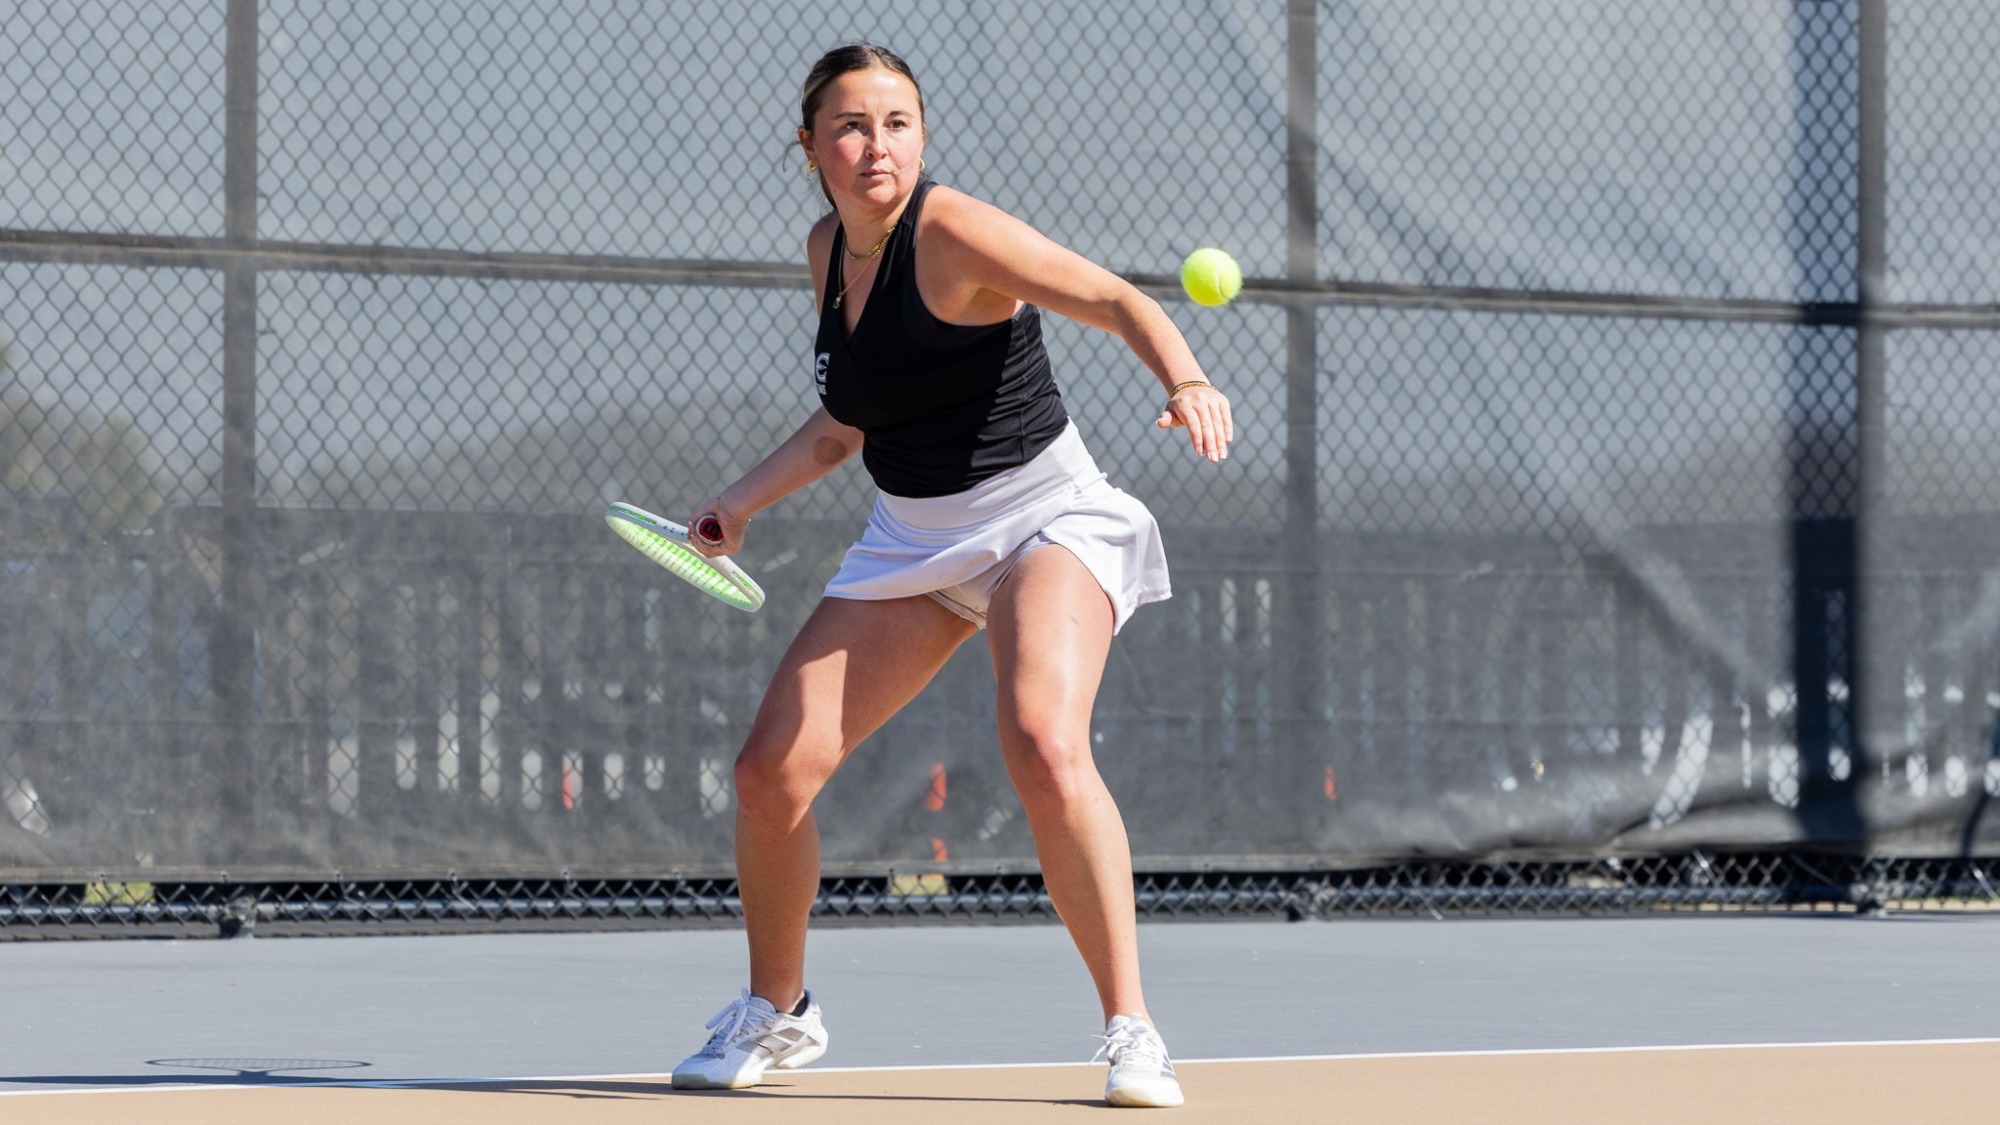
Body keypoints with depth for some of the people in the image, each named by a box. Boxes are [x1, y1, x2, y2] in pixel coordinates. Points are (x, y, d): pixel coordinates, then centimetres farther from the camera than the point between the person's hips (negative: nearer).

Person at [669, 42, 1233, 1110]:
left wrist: (1185, 382, -45)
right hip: (909, 536, 7)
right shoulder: (828, 250, 5)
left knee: (1045, 749, -31)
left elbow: (1115, 298, -27)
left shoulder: (952, 232, -17)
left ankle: (1131, 1033, -22)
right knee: (771, 770, -3)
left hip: (1040, 513, -7)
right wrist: (747, 496, 9)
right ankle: (775, 1013, 21)